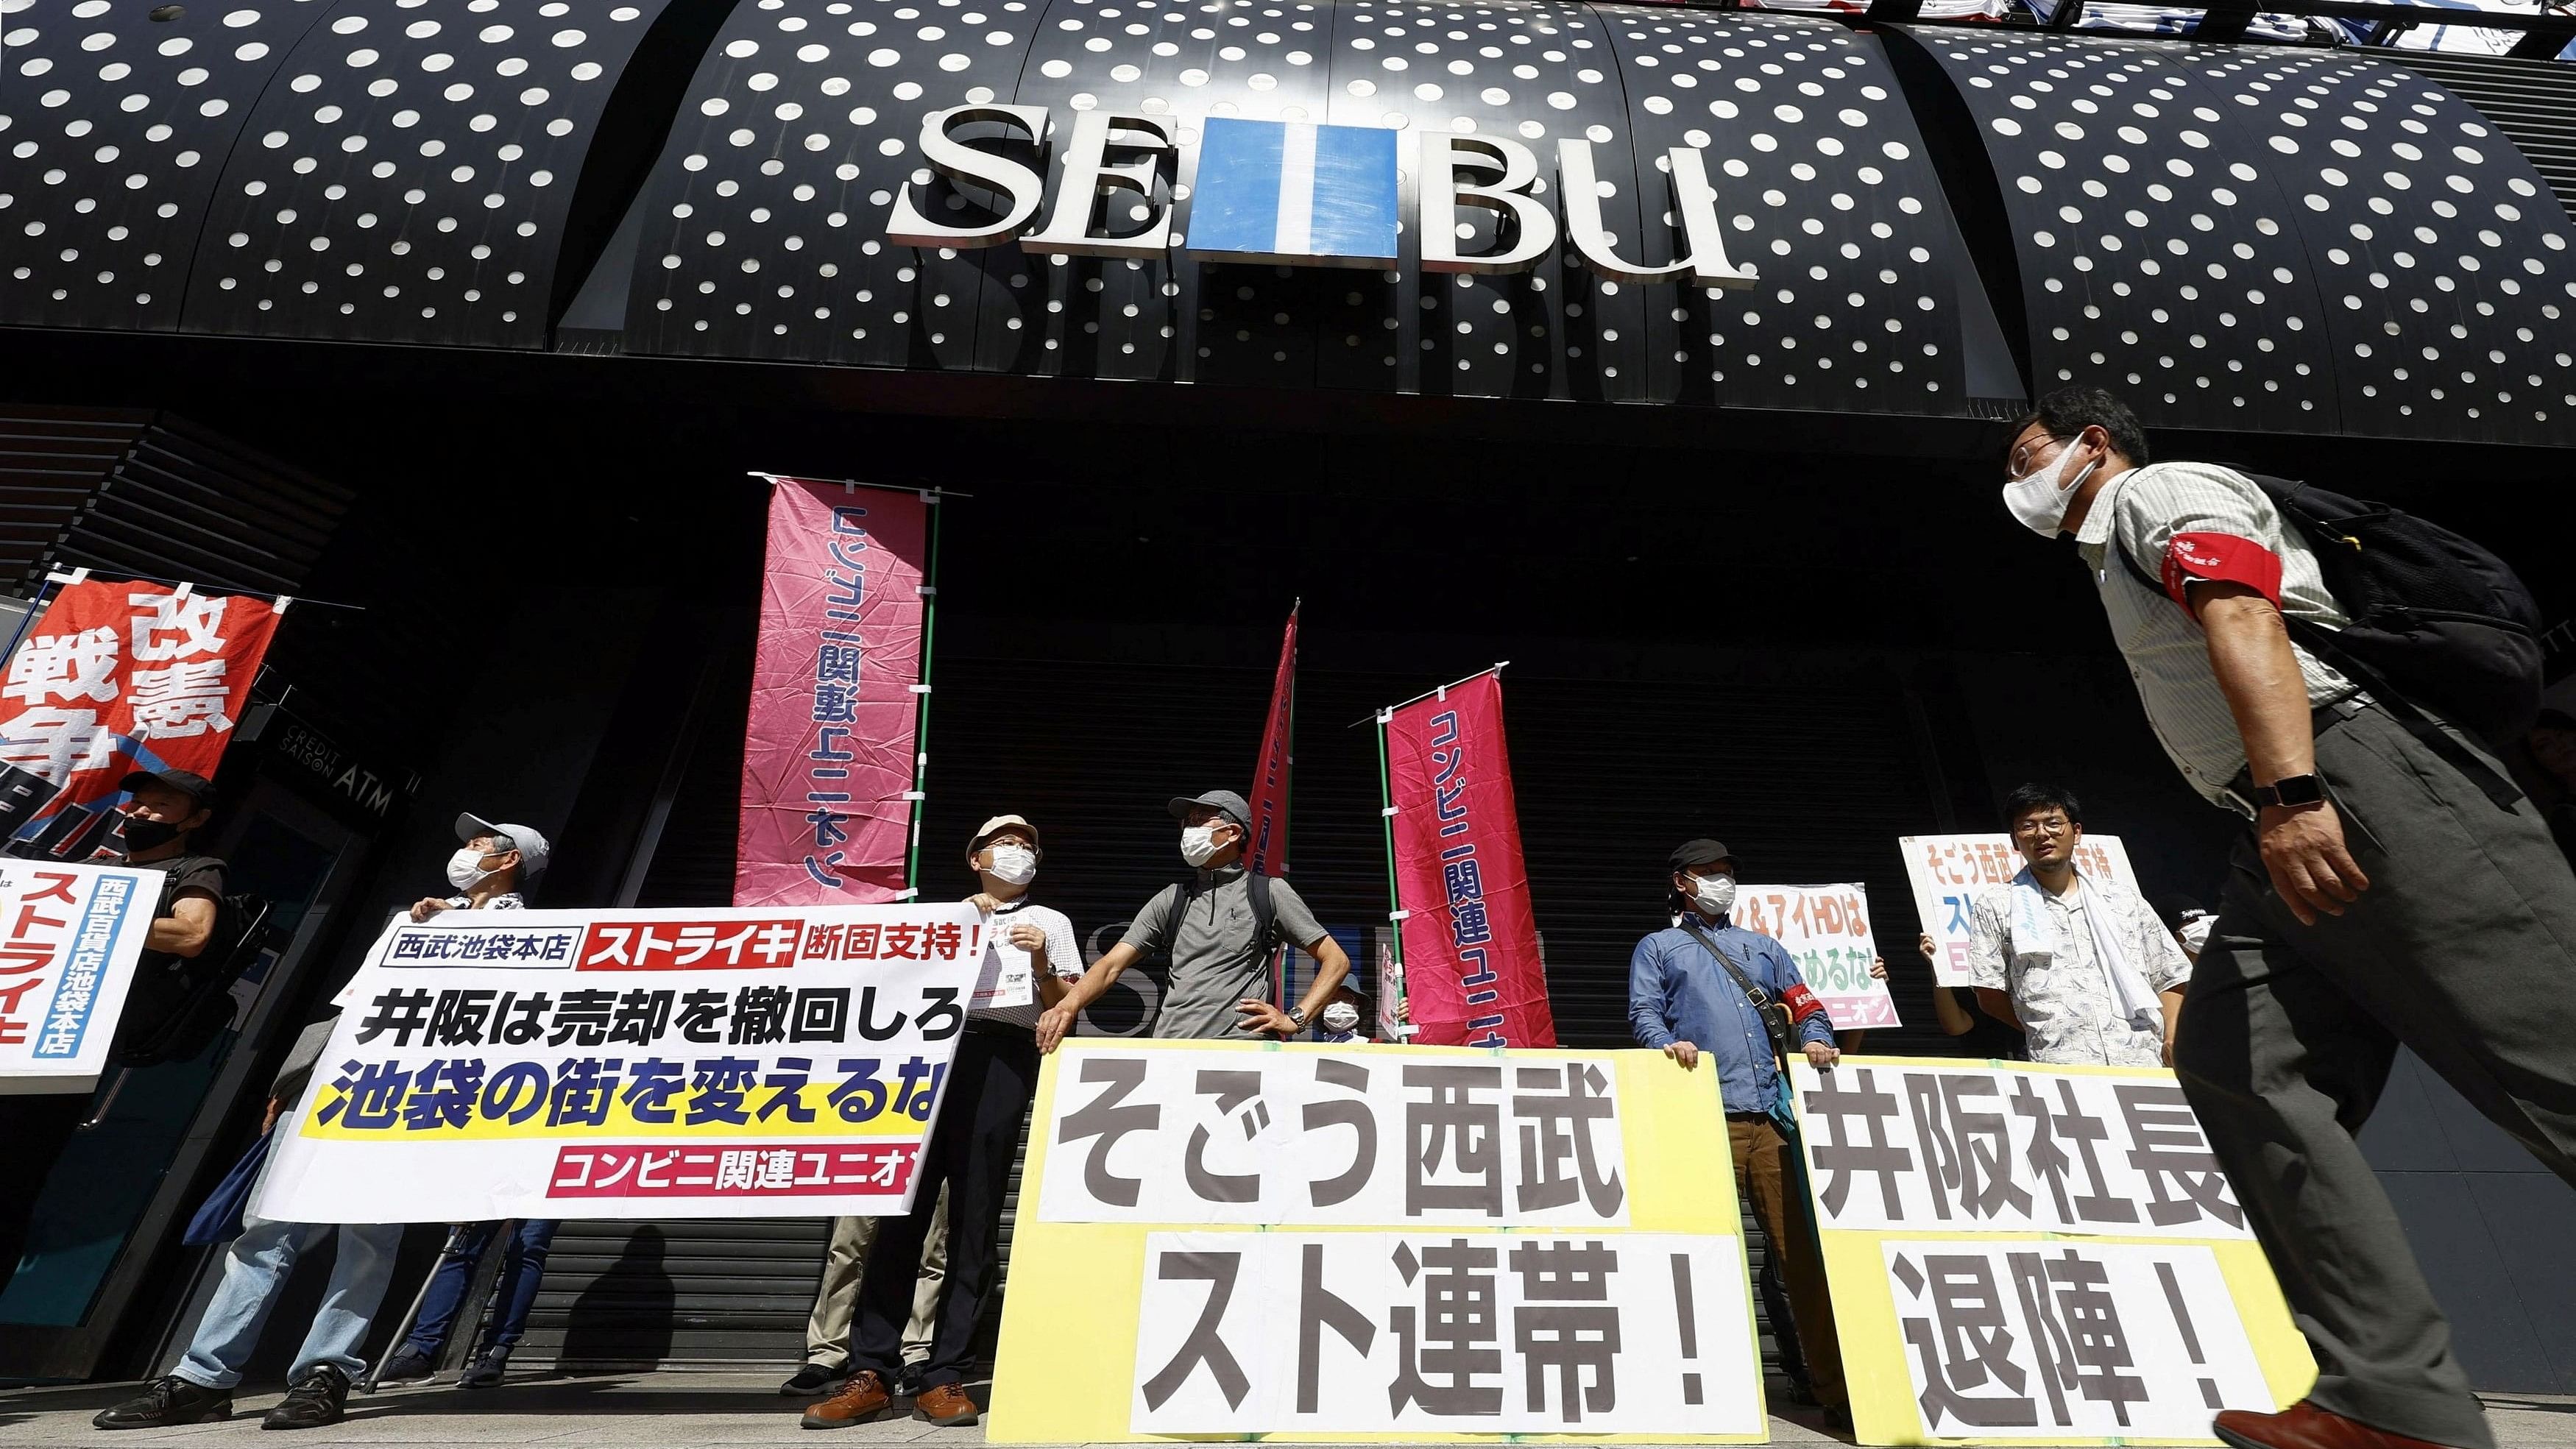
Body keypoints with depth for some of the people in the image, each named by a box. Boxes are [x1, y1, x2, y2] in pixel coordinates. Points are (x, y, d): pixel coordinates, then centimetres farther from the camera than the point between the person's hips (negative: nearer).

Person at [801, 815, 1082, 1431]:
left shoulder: (1050, 922, 19)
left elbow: (1066, 1012, 12)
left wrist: (1041, 965, -8)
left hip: (1003, 1058, -2)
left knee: (975, 1219, -3)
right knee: (902, 1208, -4)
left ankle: (943, 1378, 3)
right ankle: (871, 1374, 3)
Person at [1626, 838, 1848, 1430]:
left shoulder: (1764, 948, 26)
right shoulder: (1658, 948, 14)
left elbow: (1806, 1004, 19)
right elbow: (1644, 1014, 2)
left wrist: (1816, 1039, -2)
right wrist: (1669, 1043, -18)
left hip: (1772, 1115, 4)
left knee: (1804, 1247, 0)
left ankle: (1835, 1386, 10)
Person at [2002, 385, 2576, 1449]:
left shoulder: (2163, 490, 2)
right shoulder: (2116, 557, 29)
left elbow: (2246, 621, -16)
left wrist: (2290, 793, -28)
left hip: (2357, 782, -9)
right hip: (2285, 838, 9)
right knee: (2230, 1065, -6)